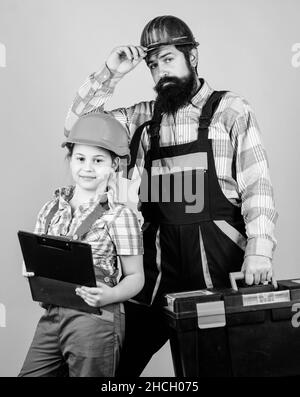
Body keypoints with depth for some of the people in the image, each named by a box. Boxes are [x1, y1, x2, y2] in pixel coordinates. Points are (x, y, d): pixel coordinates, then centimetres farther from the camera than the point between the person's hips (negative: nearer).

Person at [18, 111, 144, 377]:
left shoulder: (119, 216, -6)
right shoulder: (52, 208, 9)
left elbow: (135, 276, -4)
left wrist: (111, 295, -22)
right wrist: (30, 271, -5)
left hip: (95, 320, -5)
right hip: (52, 315, 5)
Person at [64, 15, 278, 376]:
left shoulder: (230, 110, 3)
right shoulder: (142, 117, 13)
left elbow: (256, 185, -3)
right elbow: (78, 127, 10)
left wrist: (259, 251, -16)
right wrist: (109, 74, 0)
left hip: (216, 258, -2)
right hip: (156, 261, 3)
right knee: (122, 361, 4)